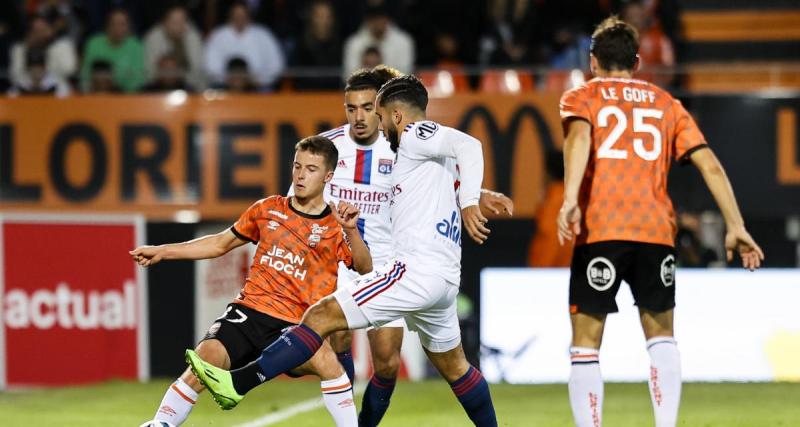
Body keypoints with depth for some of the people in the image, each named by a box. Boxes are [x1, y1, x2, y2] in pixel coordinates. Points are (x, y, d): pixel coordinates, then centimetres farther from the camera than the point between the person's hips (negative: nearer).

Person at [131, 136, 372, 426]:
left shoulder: (335, 227, 5)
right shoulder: (269, 209, 14)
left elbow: (364, 268, -9)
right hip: (249, 311, 2)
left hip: (294, 326, -2)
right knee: (206, 358, -24)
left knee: (325, 360, -33)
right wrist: (163, 251, 21)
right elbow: (221, 243, 24)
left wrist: (352, 230, -26)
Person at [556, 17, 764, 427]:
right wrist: (735, 227, 10)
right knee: (660, 334, 17)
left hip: (599, 230, -3)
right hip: (655, 232, 3)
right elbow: (709, 163, 11)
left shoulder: (581, 98, 12)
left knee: (585, 343, 3)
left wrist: (570, 199, -26)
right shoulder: (666, 104, 20)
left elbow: (580, 136, -12)